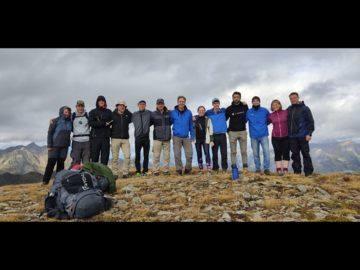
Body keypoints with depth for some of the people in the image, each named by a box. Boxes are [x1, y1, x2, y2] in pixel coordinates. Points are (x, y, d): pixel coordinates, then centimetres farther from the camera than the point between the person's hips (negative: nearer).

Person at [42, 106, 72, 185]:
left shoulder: (69, 122, 8)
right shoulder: (56, 121, -4)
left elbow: (72, 131, 18)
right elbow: (50, 133, -5)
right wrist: (49, 145, -10)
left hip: (64, 146, 4)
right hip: (55, 145, -4)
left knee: (61, 163, 6)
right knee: (51, 162, -3)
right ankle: (45, 180, 5)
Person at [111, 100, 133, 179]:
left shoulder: (128, 114, 11)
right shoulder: (112, 114, 3)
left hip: (125, 139, 2)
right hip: (115, 138, -2)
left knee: (127, 156, -4)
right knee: (115, 157, 1)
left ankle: (125, 173, 7)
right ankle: (115, 173, 10)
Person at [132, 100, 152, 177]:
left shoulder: (149, 113, 7)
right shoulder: (134, 114, 10)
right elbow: (134, 124, 18)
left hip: (146, 137, 0)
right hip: (138, 137, 0)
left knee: (146, 155, 4)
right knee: (137, 155, 0)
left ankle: (145, 171, 12)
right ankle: (138, 171, 8)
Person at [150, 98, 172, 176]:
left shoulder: (169, 113, 6)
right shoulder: (153, 114, 2)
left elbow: (170, 122, 22)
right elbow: (148, 123, 13)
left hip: (167, 138, 2)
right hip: (157, 138, -1)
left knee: (166, 155, 3)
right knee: (156, 155, 0)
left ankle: (165, 170, 13)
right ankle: (156, 171, 10)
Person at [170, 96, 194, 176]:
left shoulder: (189, 112, 4)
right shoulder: (173, 112, 1)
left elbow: (191, 125, 9)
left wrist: (192, 136, 7)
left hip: (186, 137, 1)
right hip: (176, 137, -1)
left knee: (189, 153, -2)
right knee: (177, 154, 0)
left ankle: (188, 169, 15)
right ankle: (179, 170, 13)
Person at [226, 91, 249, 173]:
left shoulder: (245, 106, 4)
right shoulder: (229, 109, 2)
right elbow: (224, 119, 10)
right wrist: (227, 130, 5)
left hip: (243, 132, 0)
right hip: (232, 132, 0)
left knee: (244, 151, 1)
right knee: (233, 151, 2)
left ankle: (245, 167, 8)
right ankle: (234, 167, 7)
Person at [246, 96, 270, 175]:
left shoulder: (265, 110, 4)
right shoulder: (248, 112, 3)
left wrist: (264, 124, 6)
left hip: (264, 135, -1)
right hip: (254, 136, 1)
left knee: (266, 152, -10)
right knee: (255, 154, 8)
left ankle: (266, 168, 1)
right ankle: (257, 169, 20)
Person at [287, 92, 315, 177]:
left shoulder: (305, 108, -1)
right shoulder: (288, 109, 11)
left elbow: (311, 121, -4)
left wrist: (309, 133, -12)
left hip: (303, 136, -4)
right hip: (292, 136, 4)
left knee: (305, 154, 1)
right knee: (295, 154, 8)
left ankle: (308, 172, 8)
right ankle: (297, 172, 16)